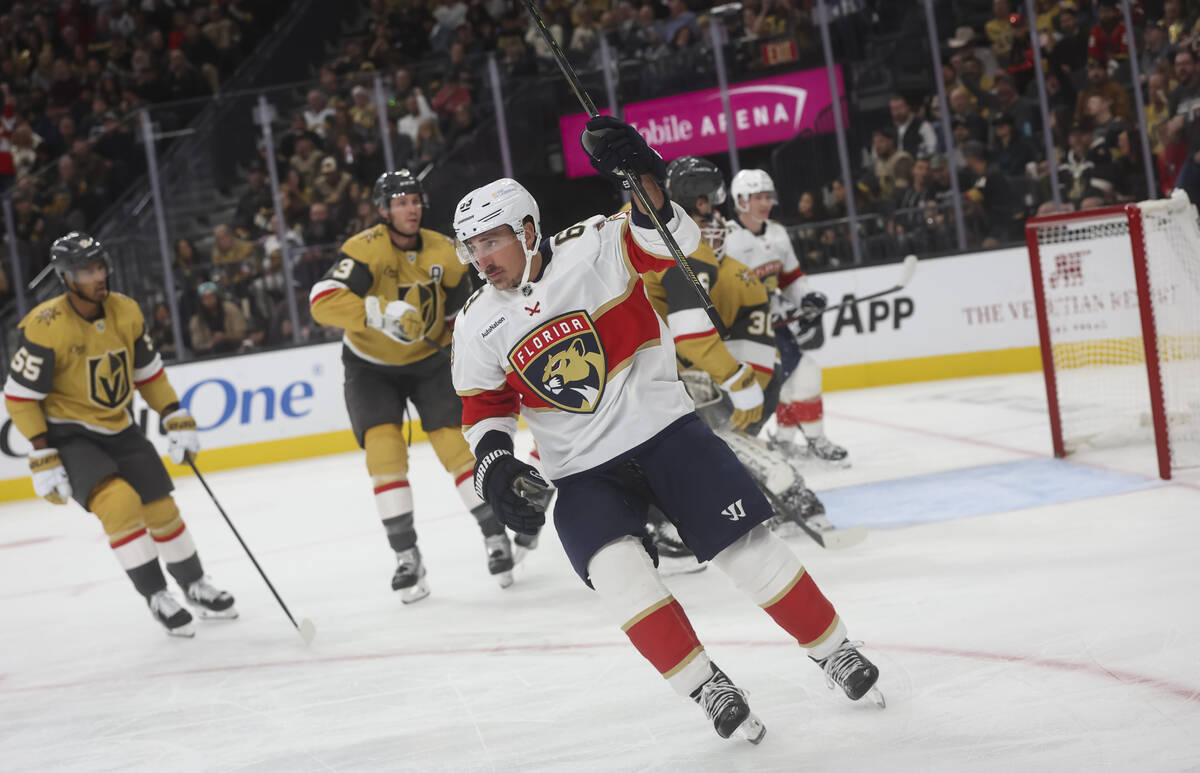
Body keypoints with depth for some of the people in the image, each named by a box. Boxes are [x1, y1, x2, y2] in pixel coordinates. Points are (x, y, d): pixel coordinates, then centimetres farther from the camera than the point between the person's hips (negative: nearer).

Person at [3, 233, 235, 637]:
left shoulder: (125, 311, -5)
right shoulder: (45, 327, -23)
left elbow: (148, 371, 10)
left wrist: (178, 421, 5)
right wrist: (43, 460, -18)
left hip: (119, 430, 6)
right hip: (68, 435, -6)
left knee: (162, 509, 7)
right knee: (120, 500, -27)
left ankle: (196, 588, 30)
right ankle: (156, 597, -13)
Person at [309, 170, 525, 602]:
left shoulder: (442, 253, -8)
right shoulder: (365, 249, -23)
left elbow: (465, 312, 6)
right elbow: (322, 302, -36)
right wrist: (381, 313, -48)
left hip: (430, 360, 2)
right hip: (371, 367, -2)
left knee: (456, 441, -10)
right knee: (383, 446, -16)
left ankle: (496, 538, 1)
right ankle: (407, 558, -9)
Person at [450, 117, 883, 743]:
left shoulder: (593, 248, -10)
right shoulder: (478, 325, 0)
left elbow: (673, 241, -22)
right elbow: (484, 406, 9)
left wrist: (641, 180, -39)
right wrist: (494, 464, -8)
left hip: (663, 428, -2)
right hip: (582, 472, 2)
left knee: (747, 547, -5)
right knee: (616, 568, -23)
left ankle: (834, 651, 15)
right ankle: (707, 690, -12)